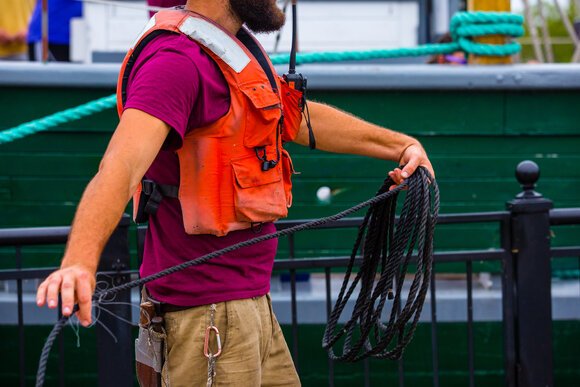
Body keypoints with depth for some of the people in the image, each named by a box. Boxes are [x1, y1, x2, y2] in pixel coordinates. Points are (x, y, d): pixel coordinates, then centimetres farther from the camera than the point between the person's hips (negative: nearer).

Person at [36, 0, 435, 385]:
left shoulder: (235, 47, 12)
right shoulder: (177, 60, -21)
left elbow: (301, 119, 27)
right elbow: (121, 167, -35)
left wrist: (400, 145, 24)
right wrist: (80, 262, -51)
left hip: (250, 304, 10)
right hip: (208, 313, -10)